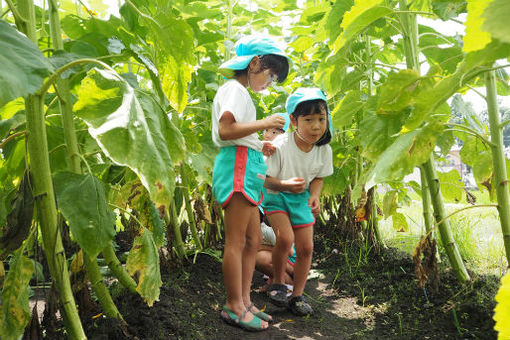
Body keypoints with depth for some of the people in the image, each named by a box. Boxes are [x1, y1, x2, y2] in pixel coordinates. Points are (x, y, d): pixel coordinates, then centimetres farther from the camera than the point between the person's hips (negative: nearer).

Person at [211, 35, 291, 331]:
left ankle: (245, 301, 18)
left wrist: (259, 148, 13)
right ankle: (234, 307, 3)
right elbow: (225, 130, -19)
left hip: (247, 168, 11)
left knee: (254, 240, 11)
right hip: (238, 165, -11)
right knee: (236, 241, -5)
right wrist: (264, 124, -14)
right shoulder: (235, 89, -5)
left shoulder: (240, 92, 25)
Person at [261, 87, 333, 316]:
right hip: (275, 196, -4)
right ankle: (277, 282, 4)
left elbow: (318, 178, 4)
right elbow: (265, 178, -19)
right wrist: (285, 184, -38)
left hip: (301, 199, 4)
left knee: (306, 247, -1)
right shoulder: (280, 145, -27)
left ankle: (298, 296, 17)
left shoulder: (324, 150, -13)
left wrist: (315, 196, -16)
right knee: (285, 238, -24)